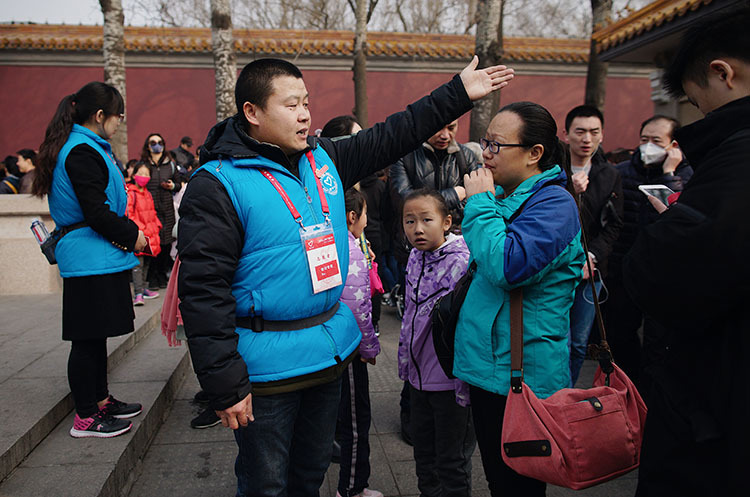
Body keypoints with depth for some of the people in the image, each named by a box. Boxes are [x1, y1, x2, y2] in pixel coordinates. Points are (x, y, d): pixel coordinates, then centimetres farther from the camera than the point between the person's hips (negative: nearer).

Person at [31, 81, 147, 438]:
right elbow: (96, 213, -22)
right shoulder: (83, 151, -16)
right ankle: (85, 418, 10)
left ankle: (100, 400, 31)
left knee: (95, 335, 18)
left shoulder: (85, 148, 16)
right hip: (91, 259, -11)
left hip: (96, 258, 11)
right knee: (88, 338, -1)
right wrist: (132, 237, -10)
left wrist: (128, 232, 8)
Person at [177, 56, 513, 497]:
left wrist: (459, 93, 11)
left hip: (331, 352, 6)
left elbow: (391, 138, 12)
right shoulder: (218, 184, -16)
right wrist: (226, 384, -19)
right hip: (268, 368, -6)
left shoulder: (324, 158, 4)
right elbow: (203, 291, -18)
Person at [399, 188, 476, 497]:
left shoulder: (461, 262, -20)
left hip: (450, 379, -7)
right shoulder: (414, 258, 4)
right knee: (423, 451, 23)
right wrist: (405, 361, 18)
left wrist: (466, 382, -20)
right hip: (419, 376, 7)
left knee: (451, 460, 10)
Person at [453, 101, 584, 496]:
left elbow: (507, 267, -32)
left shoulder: (554, 204, -16)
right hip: (488, 364, 9)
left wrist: (480, 203, -21)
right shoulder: (501, 195, 12)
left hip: (521, 376, -9)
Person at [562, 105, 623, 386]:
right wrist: (570, 194, -23)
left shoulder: (610, 176, 7)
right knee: (561, 342, -6)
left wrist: (591, 256, -8)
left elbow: (613, 225, 6)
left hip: (591, 270, 4)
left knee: (579, 343, 12)